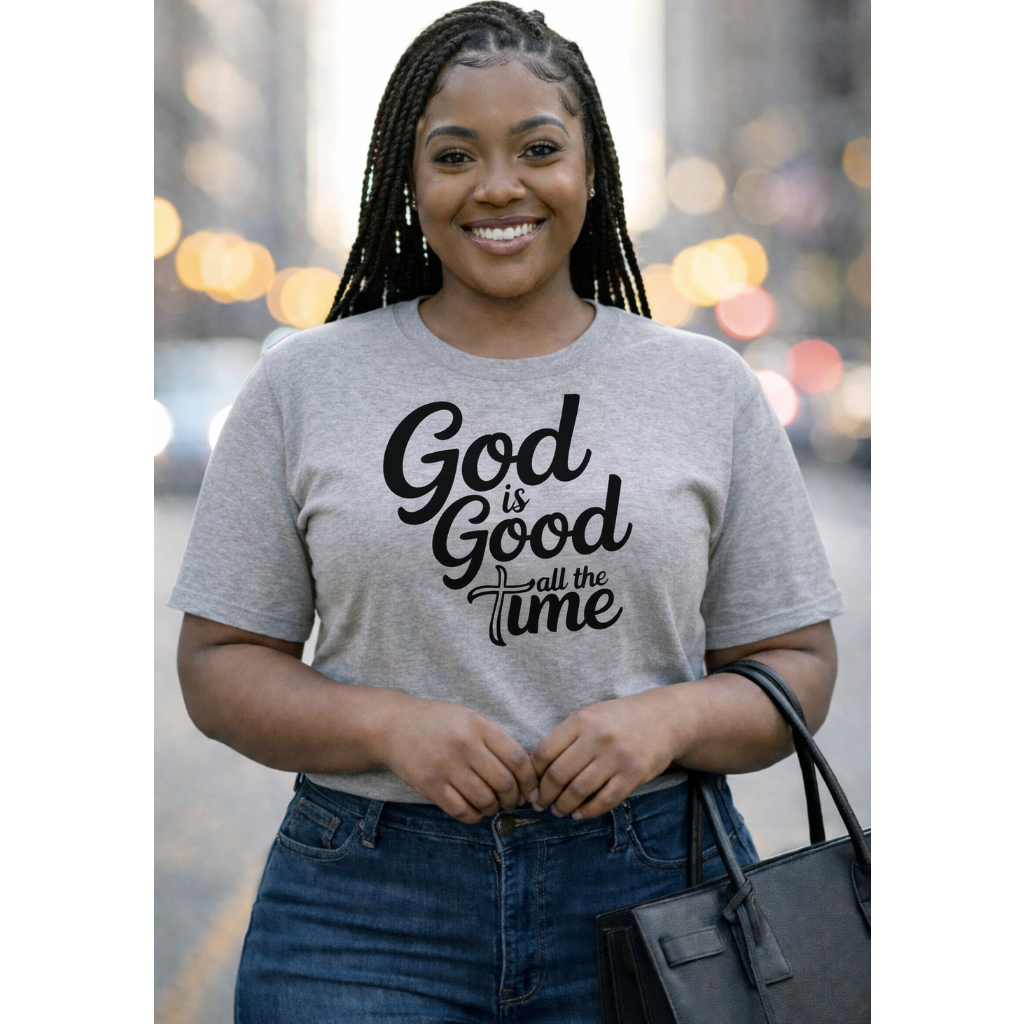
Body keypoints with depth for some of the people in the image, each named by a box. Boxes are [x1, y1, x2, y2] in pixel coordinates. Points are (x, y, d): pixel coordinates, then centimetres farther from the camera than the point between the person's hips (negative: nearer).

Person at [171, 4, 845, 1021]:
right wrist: (389, 725, -15)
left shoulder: (708, 388, 3)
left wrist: (669, 720, -15)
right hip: (368, 904, 0)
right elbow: (220, 664, 2)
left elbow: (796, 664, 5)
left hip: (653, 895, 1)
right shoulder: (302, 387, 1)